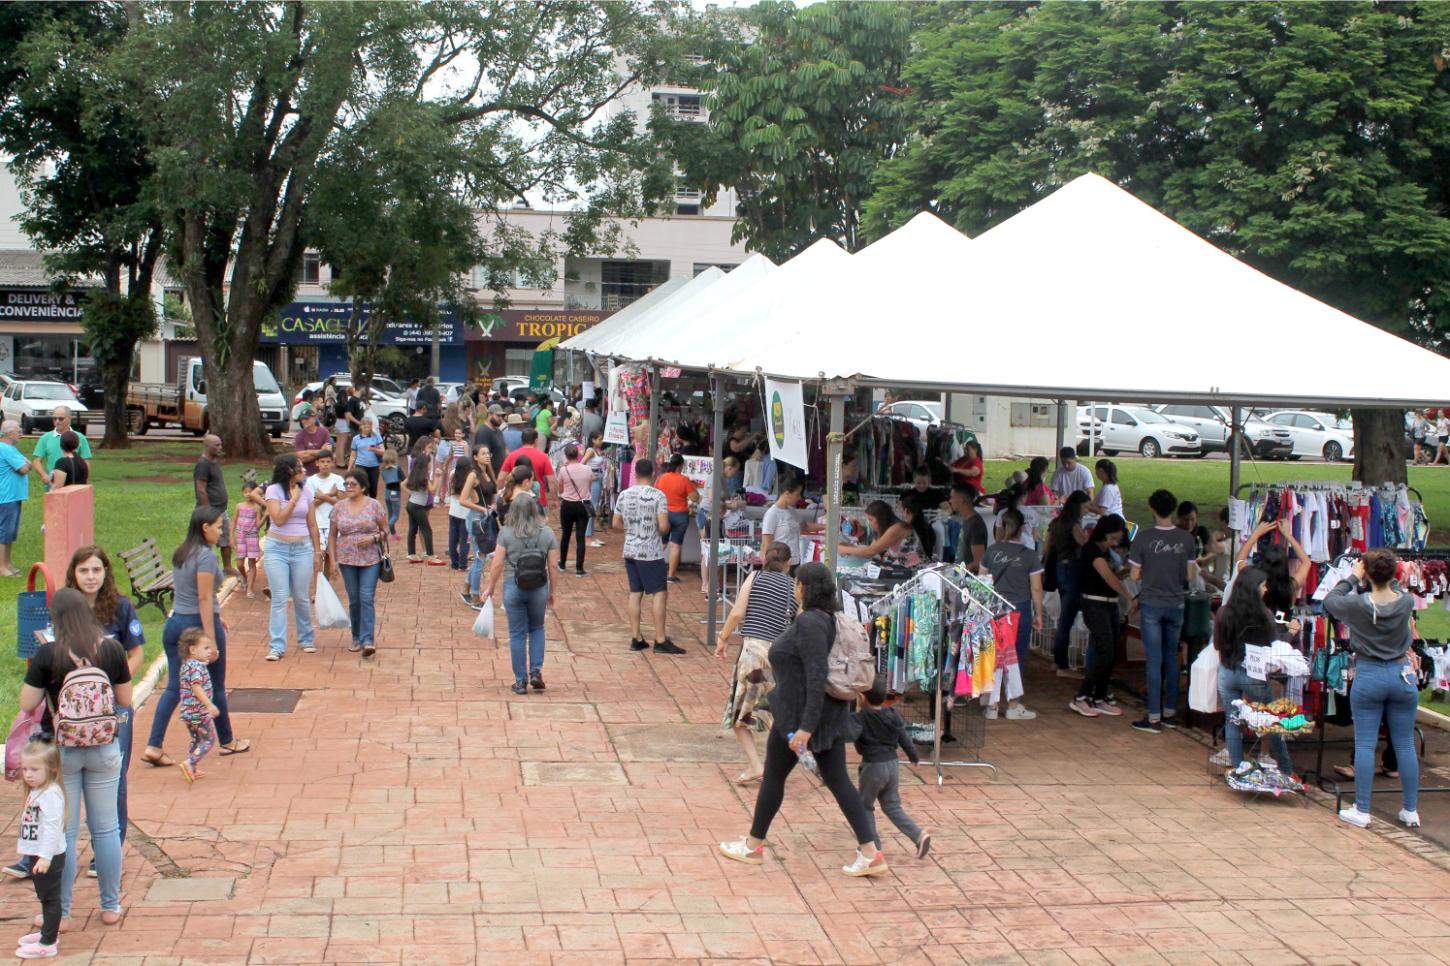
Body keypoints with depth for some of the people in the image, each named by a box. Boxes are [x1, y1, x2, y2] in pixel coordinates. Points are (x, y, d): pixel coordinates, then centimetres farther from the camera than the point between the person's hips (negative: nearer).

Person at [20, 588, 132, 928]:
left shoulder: (47, 654, -15)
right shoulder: (112, 649, -7)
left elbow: (27, 704, -9)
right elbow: (125, 700, 2)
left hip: (60, 750, -2)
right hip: (105, 749, 2)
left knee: (63, 832, 8)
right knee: (106, 829, 13)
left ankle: (60, 913, 17)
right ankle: (111, 907, 23)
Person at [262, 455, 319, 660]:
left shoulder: (306, 491, 6)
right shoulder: (274, 490, -4)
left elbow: (312, 524, 10)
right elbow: (278, 519, -15)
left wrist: (317, 552, 9)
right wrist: (293, 499, -14)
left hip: (302, 548, 3)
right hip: (277, 548, -3)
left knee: (302, 598, 8)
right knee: (280, 599, -5)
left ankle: (305, 640, 24)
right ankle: (277, 646, -2)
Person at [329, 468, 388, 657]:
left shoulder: (374, 505, -1)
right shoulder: (339, 507, 5)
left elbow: (385, 531, 5)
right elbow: (333, 535, 9)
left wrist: (373, 537, -15)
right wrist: (332, 559, 2)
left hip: (370, 559, -3)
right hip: (347, 559, 3)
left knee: (367, 598, -11)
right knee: (354, 599, 8)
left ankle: (368, 640, -13)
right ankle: (356, 638, 21)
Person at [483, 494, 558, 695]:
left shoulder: (506, 533, -7)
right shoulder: (547, 533, -3)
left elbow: (498, 564, -8)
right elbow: (552, 566, -1)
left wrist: (490, 588, 4)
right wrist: (551, 591, 11)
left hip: (513, 588, -1)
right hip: (539, 588, 1)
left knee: (517, 634, 8)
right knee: (536, 629, 21)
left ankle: (520, 681, 12)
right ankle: (536, 671, 10)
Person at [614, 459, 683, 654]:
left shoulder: (624, 495, 4)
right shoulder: (657, 495, -12)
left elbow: (616, 524, 9)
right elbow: (663, 526, -17)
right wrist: (662, 531, 5)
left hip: (630, 550, 6)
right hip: (651, 552, -6)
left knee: (635, 593, 11)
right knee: (659, 593, -1)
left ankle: (636, 638, 13)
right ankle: (660, 640, -4)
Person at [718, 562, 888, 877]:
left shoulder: (809, 622, -21)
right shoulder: (828, 619, 8)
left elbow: (816, 677, -27)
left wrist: (805, 727, -27)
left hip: (800, 715, -9)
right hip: (828, 713, 9)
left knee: (773, 777, 9)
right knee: (837, 780, 7)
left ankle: (753, 846, 25)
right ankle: (870, 852, 3)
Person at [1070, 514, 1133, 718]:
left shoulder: (1106, 551, 14)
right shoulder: (1091, 549, -15)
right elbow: (1108, 577, -25)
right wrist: (1130, 598, -30)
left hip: (1110, 605, 9)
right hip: (1095, 604, -9)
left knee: (1111, 655, 7)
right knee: (1105, 653, -14)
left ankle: (1100, 699, 14)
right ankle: (1080, 698, -7)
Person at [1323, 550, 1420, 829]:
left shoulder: (1358, 605, -15)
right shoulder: (1407, 602, -9)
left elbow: (1330, 601, 3)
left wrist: (1353, 578, 8)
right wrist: (1389, 578, 10)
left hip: (1368, 676, -2)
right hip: (1402, 675, 2)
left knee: (1365, 745, 4)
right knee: (1405, 745, 10)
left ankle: (1362, 811, 7)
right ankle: (1410, 811, 18)